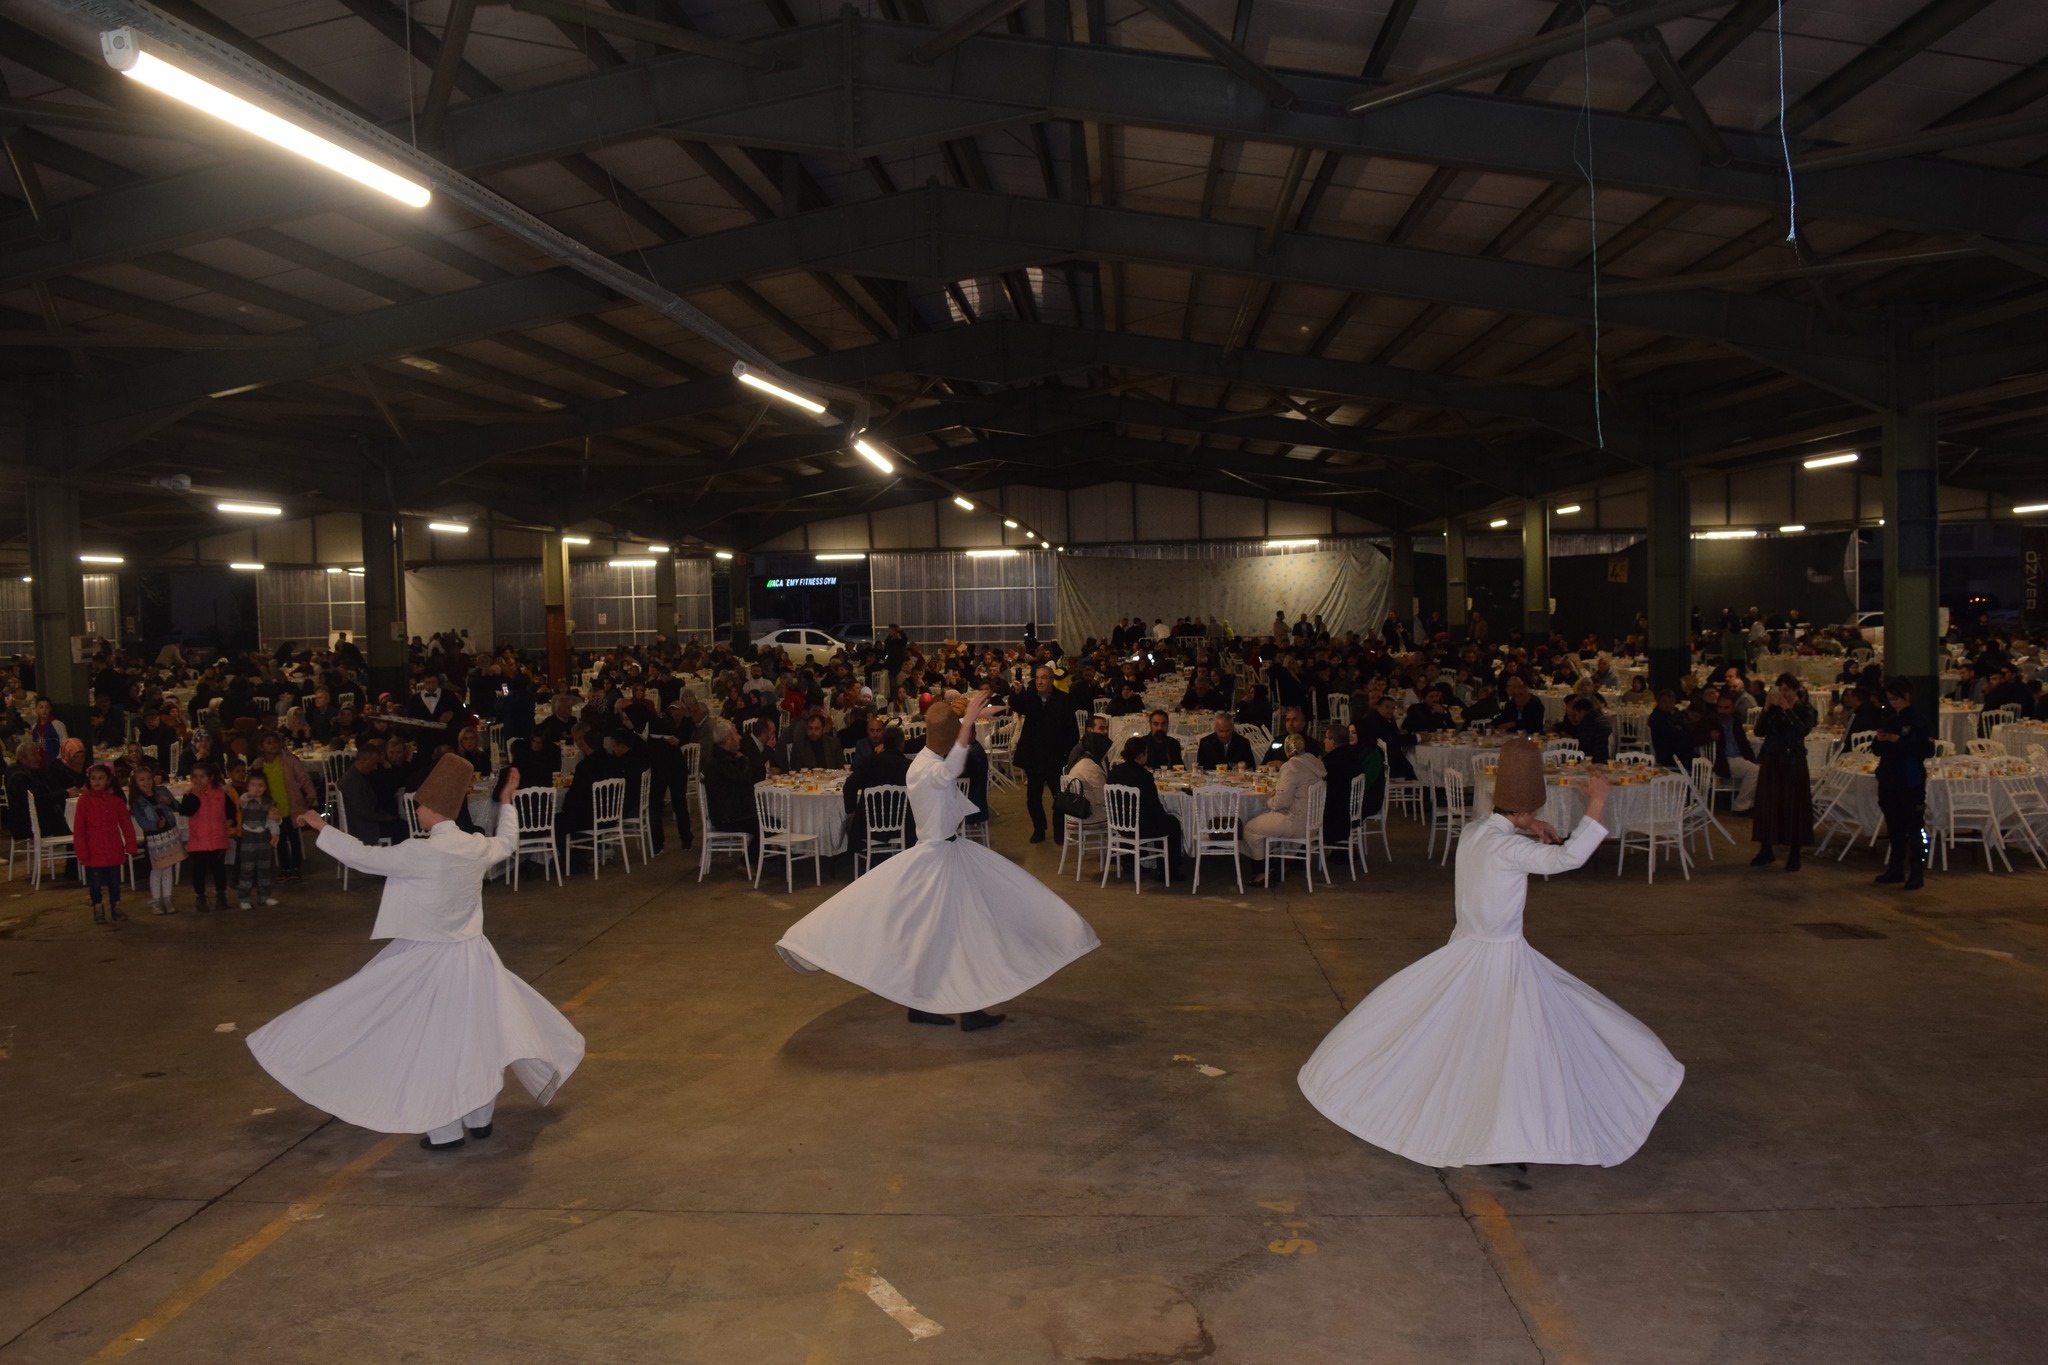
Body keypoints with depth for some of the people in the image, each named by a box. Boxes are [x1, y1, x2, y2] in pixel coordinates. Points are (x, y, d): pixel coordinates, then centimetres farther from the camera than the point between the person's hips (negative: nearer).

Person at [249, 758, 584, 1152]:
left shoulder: (421, 853, -21)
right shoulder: (477, 847, -3)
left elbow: (365, 857, -16)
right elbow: (507, 842, 19)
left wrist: (321, 827, -5)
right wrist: (506, 802, 33)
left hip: (429, 960, -6)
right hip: (472, 957, 6)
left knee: (431, 1042, 7)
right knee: (477, 1035, 17)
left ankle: (445, 1131, 14)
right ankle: (479, 1118, 29)